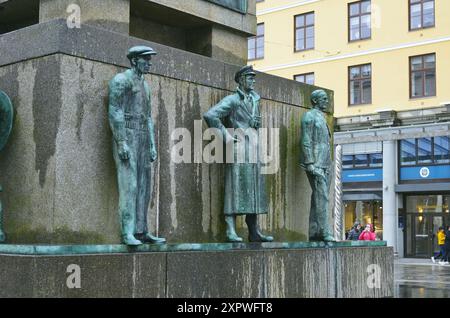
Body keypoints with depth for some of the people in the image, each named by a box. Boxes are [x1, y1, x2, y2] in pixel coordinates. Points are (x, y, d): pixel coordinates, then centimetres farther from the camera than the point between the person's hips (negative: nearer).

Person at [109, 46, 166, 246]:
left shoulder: (145, 85, 21)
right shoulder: (121, 80, -5)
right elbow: (114, 112, -13)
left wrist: (152, 146, 13)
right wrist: (122, 143, -20)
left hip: (142, 139, 8)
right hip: (126, 137, -8)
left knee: (143, 186, 4)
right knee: (129, 185, -12)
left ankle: (141, 232, 6)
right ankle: (128, 233, -12)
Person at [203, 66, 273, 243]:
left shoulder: (254, 99, 19)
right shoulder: (232, 100, -5)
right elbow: (210, 115, -17)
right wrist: (225, 136, -15)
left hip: (253, 149, 8)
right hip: (239, 147, -8)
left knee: (254, 190, 7)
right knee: (236, 188, -11)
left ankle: (254, 232, 11)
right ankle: (231, 231, -12)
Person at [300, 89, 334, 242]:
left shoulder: (322, 118, 23)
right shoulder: (309, 116, -4)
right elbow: (306, 142, -12)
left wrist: (328, 164, 19)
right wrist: (310, 163, -18)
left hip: (325, 165, 9)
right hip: (315, 164, -9)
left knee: (319, 199, 6)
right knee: (322, 197, -15)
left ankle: (315, 233, 8)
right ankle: (324, 232, -18)